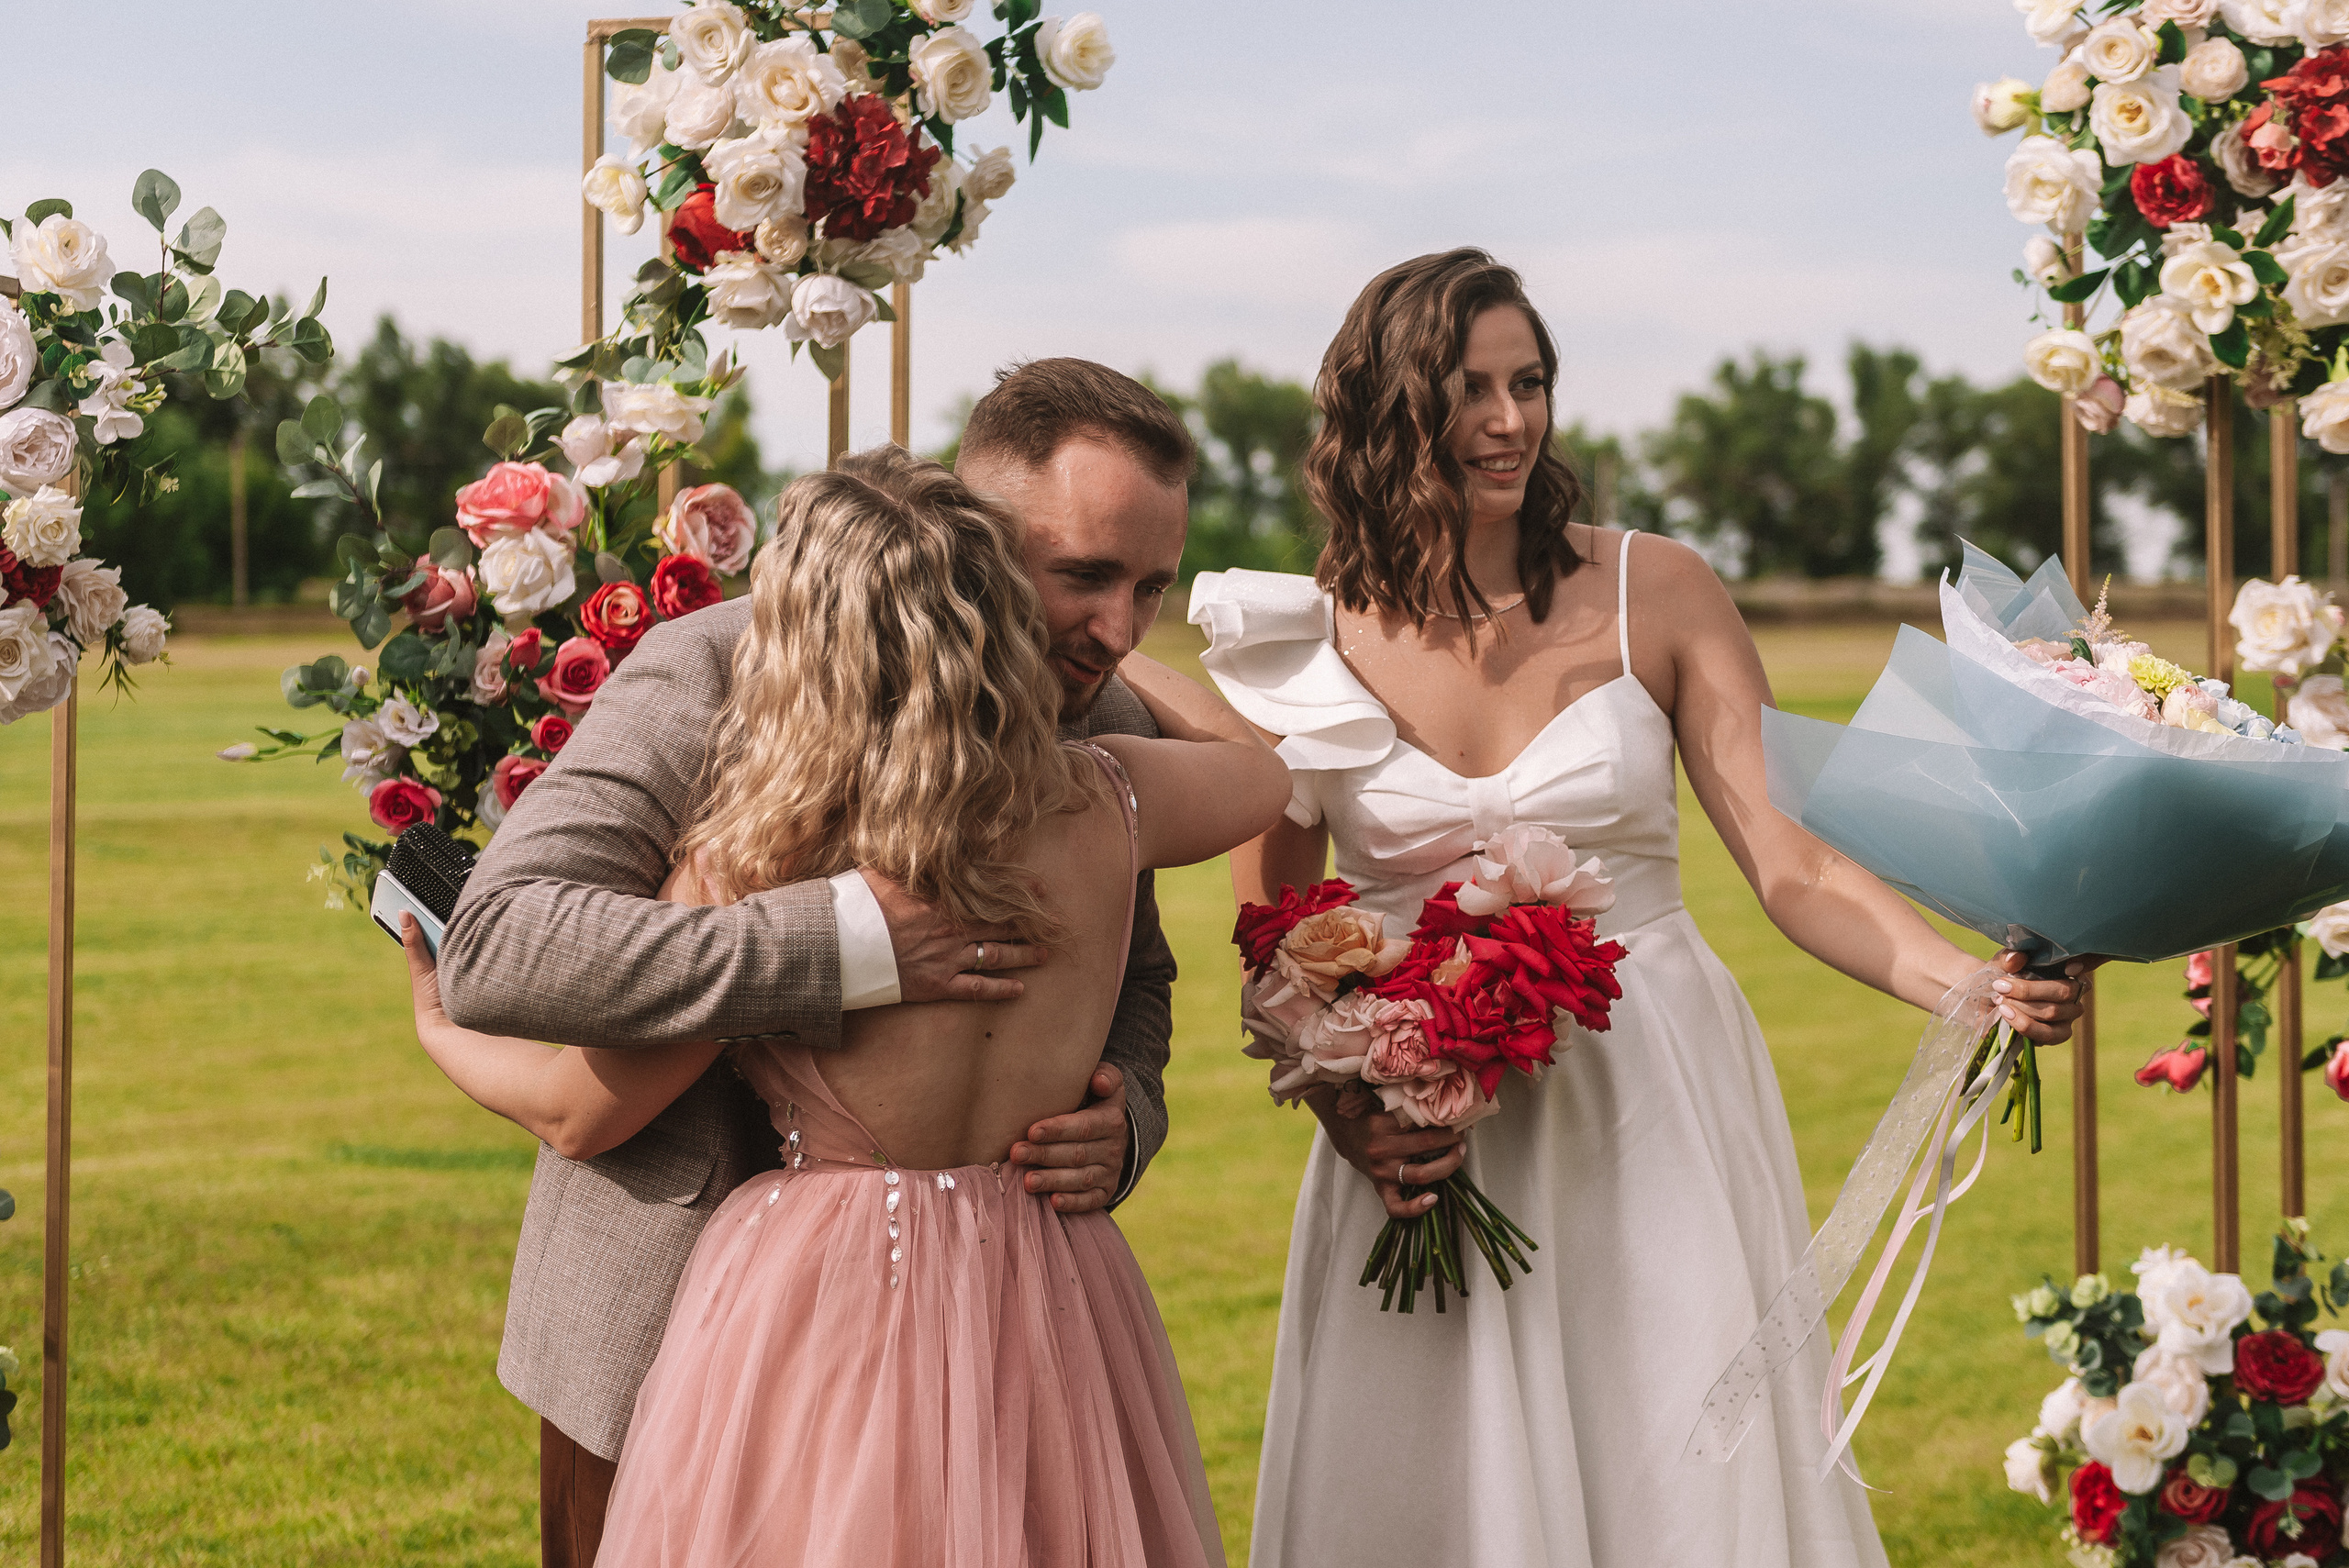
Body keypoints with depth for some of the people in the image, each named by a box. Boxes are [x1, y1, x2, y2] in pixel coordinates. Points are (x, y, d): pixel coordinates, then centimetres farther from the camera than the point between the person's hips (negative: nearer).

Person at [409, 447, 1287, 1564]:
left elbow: (576, 1115, -4)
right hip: (1049, 1320, 3)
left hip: (817, 1320, -3)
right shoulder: (1096, 812, -9)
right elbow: (1256, 768, 17)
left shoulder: (752, 868, -18)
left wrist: (436, 1030, 16)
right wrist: (1082, 639, 24)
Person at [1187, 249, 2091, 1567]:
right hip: (1422, 1147, 1)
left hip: (1653, 1122, 0)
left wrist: (1977, 987, -24)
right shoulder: (1308, 644, -1)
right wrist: (1338, 1109, -13)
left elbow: (1790, 861, -8)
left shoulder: (1656, 594, -2)